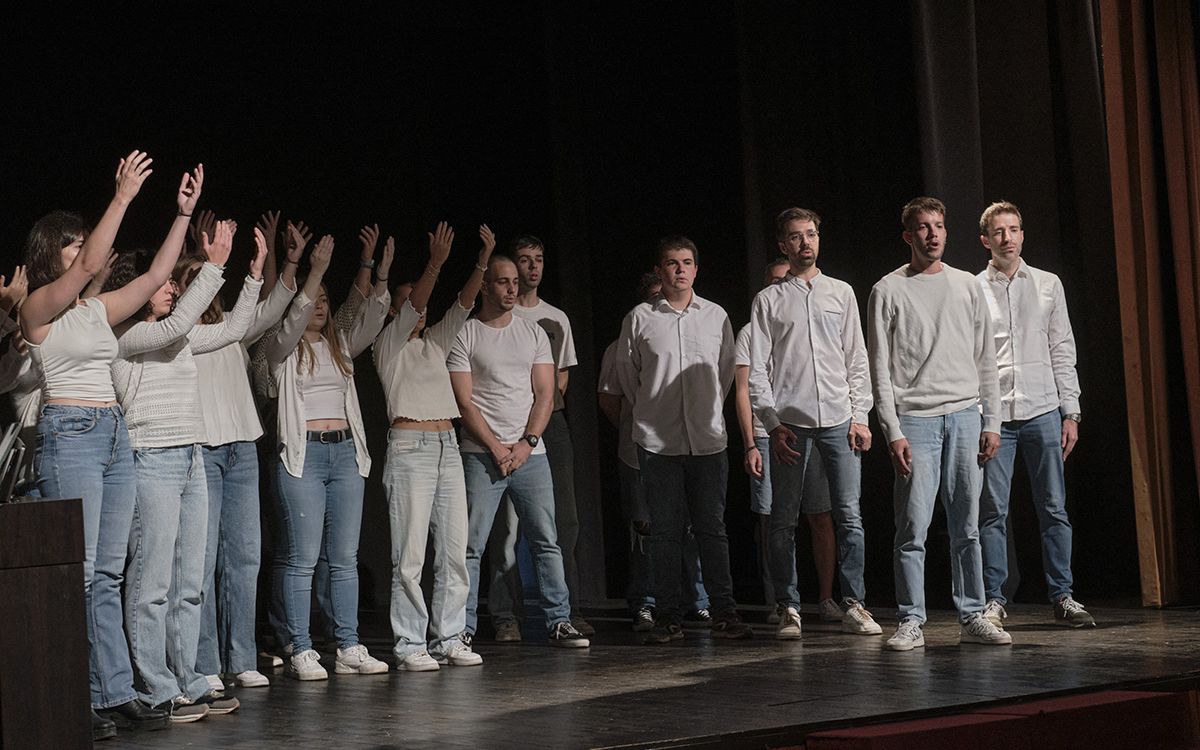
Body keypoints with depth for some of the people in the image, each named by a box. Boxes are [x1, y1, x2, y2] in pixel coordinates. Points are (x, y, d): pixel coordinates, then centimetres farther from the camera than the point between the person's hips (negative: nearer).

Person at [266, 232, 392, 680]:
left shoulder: (340, 345, 16)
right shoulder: (284, 348, 2)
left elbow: (371, 322, 2)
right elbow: (294, 320, -17)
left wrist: (381, 278, -13)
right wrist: (315, 271, -27)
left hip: (345, 452, 5)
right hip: (302, 456, -5)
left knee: (345, 558, 6)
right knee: (302, 559, -5)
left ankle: (349, 648, 10)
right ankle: (301, 652, -3)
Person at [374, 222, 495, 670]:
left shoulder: (434, 344, 21)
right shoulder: (389, 344, 5)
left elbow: (462, 306, 10)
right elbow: (411, 307, -12)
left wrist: (483, 260, -2)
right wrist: (435, 264, -24)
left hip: (448, 447, 7)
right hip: (410, 447, -7)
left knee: (454, 550, 4)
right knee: (410, 553, -7)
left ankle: (449, 638, 9)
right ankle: (409, 645, -5)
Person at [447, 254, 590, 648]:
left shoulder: (534, 333, 12)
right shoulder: (464, 335, 0)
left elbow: (545, 395, 7)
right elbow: (464, 401, -5)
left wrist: (527, 443, -6)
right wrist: (497, 447, -10)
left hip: (531, 452, 3)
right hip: (481, 454, -3)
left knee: (546, 542, 3)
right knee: (471, 546, -3)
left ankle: (559, 622, 8)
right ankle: (462, 629, 1)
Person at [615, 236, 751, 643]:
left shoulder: (716, 316, 8)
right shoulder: (639, 318, 2)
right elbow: (627, 375, 11)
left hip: (708, 440, 1)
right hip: (657, 441, -1)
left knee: (712, 528, 2)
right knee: (664, 530, 2)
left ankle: (724, 613, 6)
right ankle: (668, 617, 6)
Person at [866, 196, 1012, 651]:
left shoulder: (966, 286, 13)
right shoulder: (889, 292, 2)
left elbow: (985, 359, 15)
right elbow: (881, 369, -1)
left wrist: (991, 421, 7)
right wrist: (893, 432, -9)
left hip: (965, 415, 3)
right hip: (915, 419, -3)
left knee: (967, 527, 4)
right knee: (912, 528, -6)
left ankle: (971, 616, 10)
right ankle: (911, 621, 0)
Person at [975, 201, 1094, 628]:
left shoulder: (1048, 285, 10)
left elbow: (1062, 351, 10)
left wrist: (1070, 412, 3)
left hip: (1042, 411, 1)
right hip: (992, 414, -1)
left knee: (1054, 509, 2)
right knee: (993, 512, 0)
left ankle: (1062, 597, 9)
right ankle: (994, 600, 7)